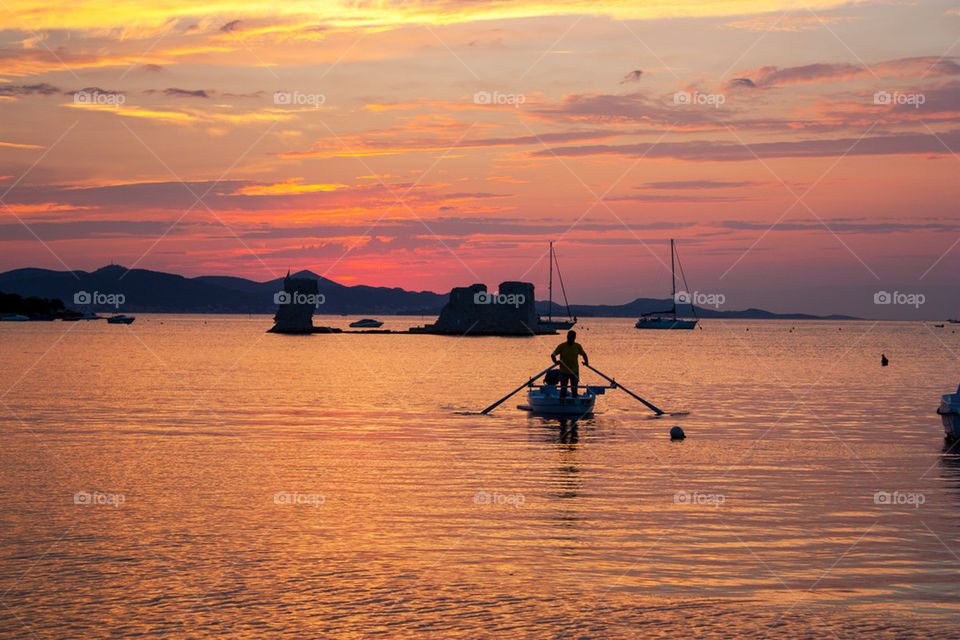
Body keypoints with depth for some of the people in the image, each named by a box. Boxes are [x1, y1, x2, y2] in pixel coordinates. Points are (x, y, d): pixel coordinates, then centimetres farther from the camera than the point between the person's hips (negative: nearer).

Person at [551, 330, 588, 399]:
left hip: (574, 372, 2)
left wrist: (586, 362, 0)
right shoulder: (561, 346, -7)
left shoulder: (578, 346, 1)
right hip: (564, 372, -2)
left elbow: (584, 354, 18)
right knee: (563, 389, 2)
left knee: (574, 390, 4)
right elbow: (553, 355, -4)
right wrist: (556, 362, -24)